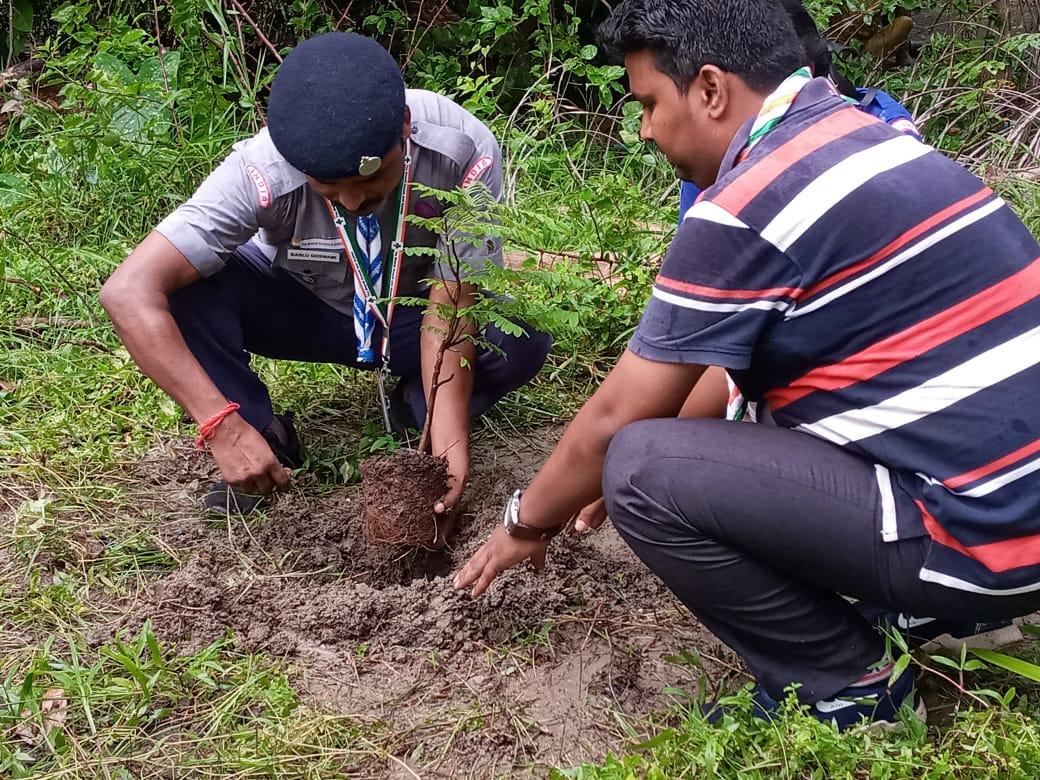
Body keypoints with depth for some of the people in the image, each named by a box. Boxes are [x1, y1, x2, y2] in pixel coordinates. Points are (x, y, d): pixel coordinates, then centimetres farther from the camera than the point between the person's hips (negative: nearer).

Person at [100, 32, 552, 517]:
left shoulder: (464, 153, -33)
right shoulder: (262, 171, -35)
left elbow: (447, 308, -27)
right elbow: (129, 292, -39)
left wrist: (448, 440, -39)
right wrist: (224, 426, -45)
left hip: (411, 314, 1)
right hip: (300, 308, 0)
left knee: (523, 337, -29)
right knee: (179, 289, -29)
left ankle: (416, 409, -1)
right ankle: (267, 436, -8)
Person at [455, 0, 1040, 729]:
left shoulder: (745, 207, -18)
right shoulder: (862, 139, 11)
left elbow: (615, 422, -8)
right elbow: (740, 370, 21)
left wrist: (527, 523, 11)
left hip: (979, 533, -9)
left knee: (640, 470, -14)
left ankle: (847, 694, 2)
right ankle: (926, 609, 17)